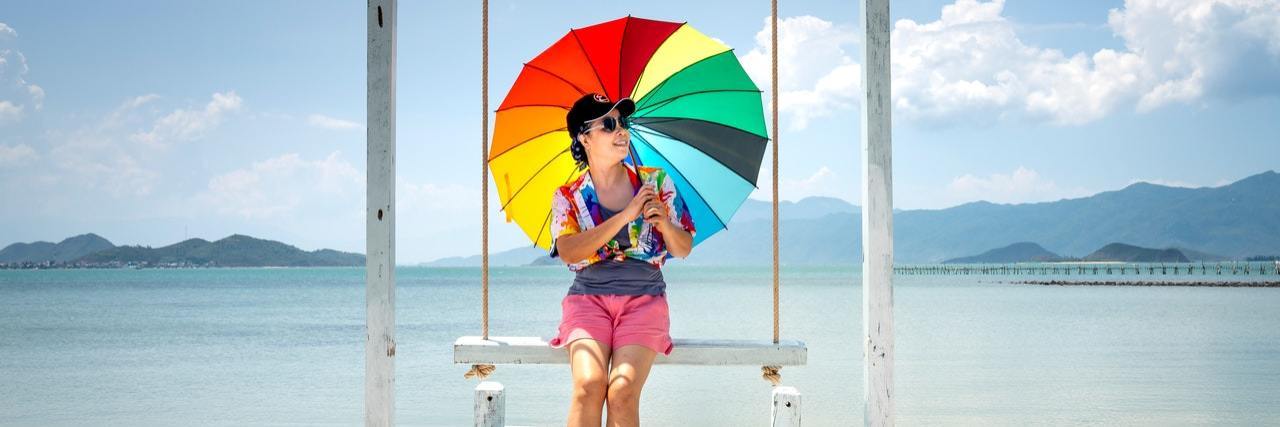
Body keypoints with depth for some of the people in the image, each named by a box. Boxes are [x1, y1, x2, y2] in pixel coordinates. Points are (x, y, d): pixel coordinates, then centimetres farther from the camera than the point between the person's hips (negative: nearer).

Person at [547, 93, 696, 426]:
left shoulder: (656, 182, 8)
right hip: (588, 298, 0)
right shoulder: (568, 196, 6)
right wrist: (627, 215, -16)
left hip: (645, 299, 0)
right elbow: (567, 252, -12)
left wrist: (664, 224, -15)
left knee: (622, 392, -25)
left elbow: (684, 249, 8)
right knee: (589, 385, -28)